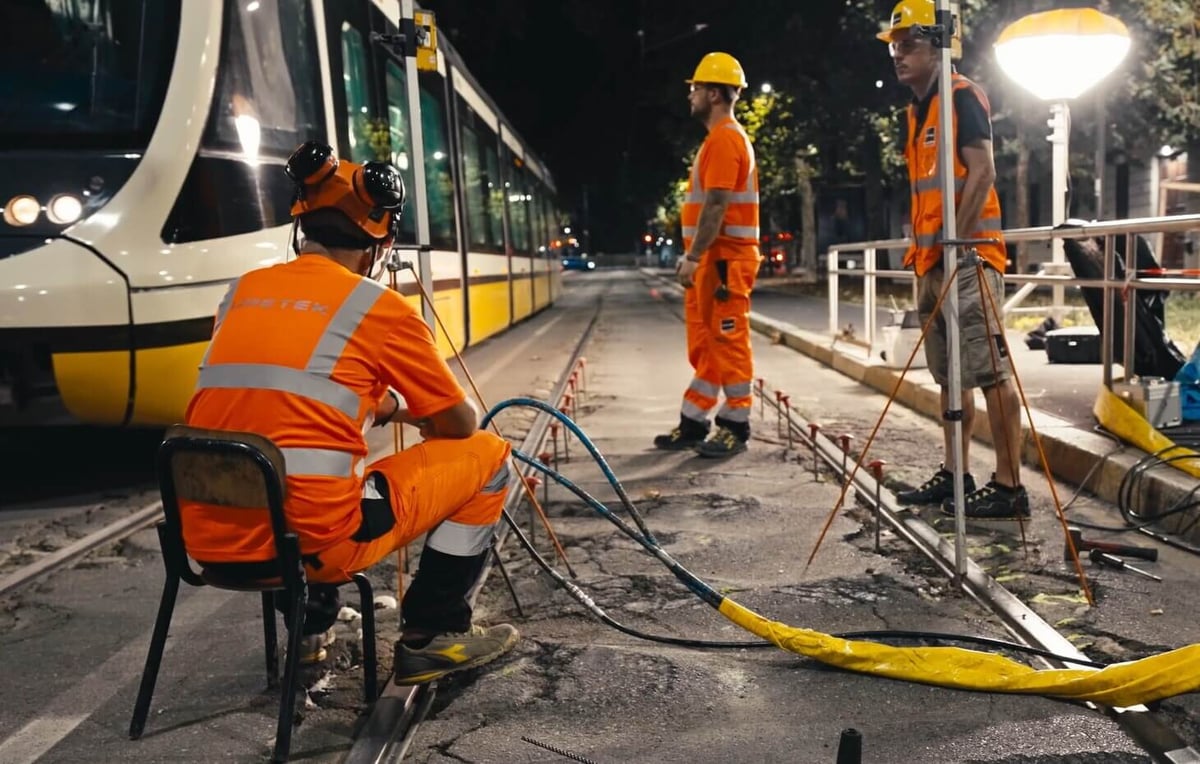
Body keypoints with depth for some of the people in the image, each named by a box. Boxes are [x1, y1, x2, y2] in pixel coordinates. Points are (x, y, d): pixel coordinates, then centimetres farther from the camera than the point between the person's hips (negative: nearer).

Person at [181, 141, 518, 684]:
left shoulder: (242, 293, 12)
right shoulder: (379, 308, -3)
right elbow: (461, 424, 8)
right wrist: (402, 409, 29)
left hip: (211, 542, 7)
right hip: (314, 541, -6)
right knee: (486, 454, 11)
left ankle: (310, 626, 30)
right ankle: (432, 638, 16)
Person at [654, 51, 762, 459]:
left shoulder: (724, 138, -12)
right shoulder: (723, 137, 20)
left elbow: (716, 205, -20)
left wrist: (694, 256, -21)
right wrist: (693, 255, 22)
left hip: (724, 259, -11)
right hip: (712, 257, 11)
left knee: (728, 342, -5)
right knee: (705, 343, 12)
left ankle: (735, 428, 1)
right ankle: (693, 424, 18)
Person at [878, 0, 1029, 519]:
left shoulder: (962, 96, -6)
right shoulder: (917, 110, 20)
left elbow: (982, 173, -16)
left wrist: (955, 246, -20)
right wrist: (922, 255, 17)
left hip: (966, 256, -9)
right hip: (932, 261, 9)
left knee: (989, 371, -10)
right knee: (950, 375, 12)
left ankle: (1009, 486, -7)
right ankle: (954, 475, 18)